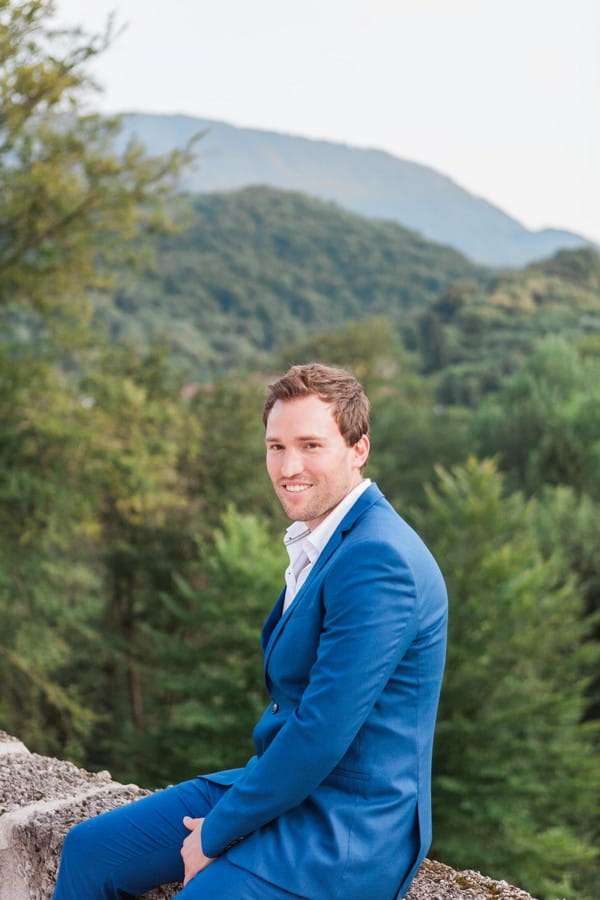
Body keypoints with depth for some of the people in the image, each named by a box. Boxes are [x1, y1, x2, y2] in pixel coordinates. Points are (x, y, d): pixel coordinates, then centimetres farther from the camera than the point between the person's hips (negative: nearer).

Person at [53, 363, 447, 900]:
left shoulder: (376, 559, -24)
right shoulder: (324, 540, 8)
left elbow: (323, 730, -25)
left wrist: (216, 834, -13)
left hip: (347, 830, -9)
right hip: (285, 784, 9)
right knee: (89, 851, 9)